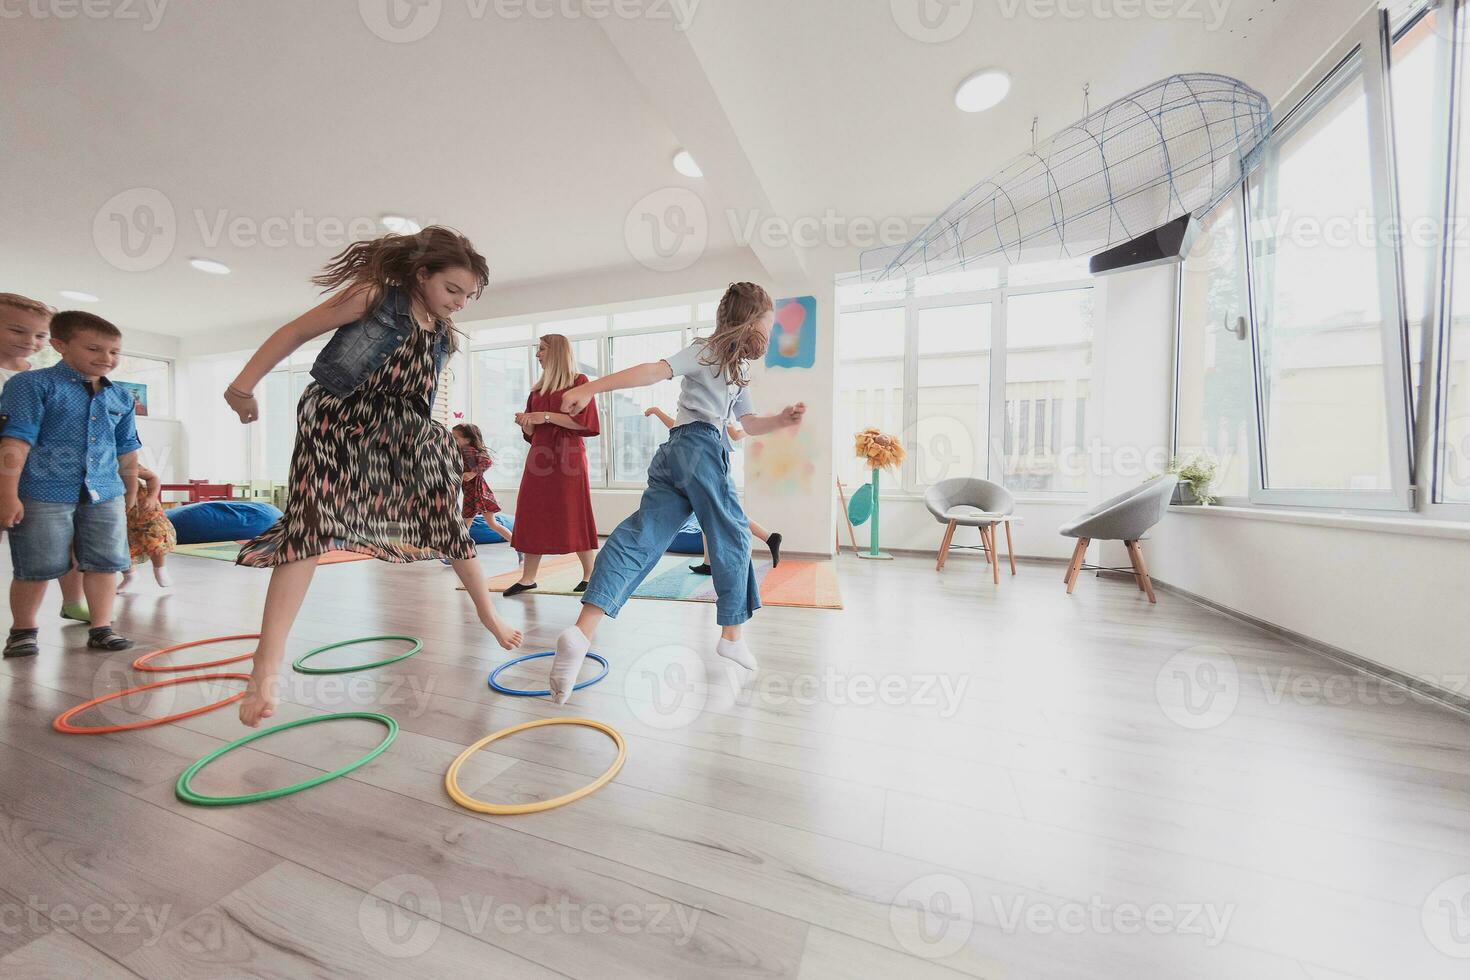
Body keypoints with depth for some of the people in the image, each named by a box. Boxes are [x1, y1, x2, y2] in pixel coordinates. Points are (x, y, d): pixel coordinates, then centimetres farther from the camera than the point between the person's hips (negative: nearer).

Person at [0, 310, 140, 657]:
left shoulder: (120, 398, 11)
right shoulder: (33, 384, -4)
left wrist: (131, 491, 23)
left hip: (105, 495, 4)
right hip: (43, 495, -4)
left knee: (104, 563, 6)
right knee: (36, 568, 5)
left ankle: (101, 628, 15)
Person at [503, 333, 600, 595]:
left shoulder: (579, 381, 1)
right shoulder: (538, 388, 19)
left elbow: (585, 421, -10)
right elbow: (531, 432, 21)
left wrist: (547, 416, -13)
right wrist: (524, 422, -1)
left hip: (568, 455, -6)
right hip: (540, 455, 6)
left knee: (574, 516, -4)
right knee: (532, 514, 2)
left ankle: (590, 575, 8)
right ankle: (528, 578, 9)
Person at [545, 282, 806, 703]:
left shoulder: (736, 374, 32)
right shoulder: (707, 351, 5)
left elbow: (751, 424, 37)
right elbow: (654, 371, -9)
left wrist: (783, 419, 18)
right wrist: (590, 388, -17)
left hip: (674, 454, 8)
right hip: (700, 449, -8)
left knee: (640, 537, -8)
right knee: (732, 537, 4)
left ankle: (583, 630, -19)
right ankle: (731, 635, 15)